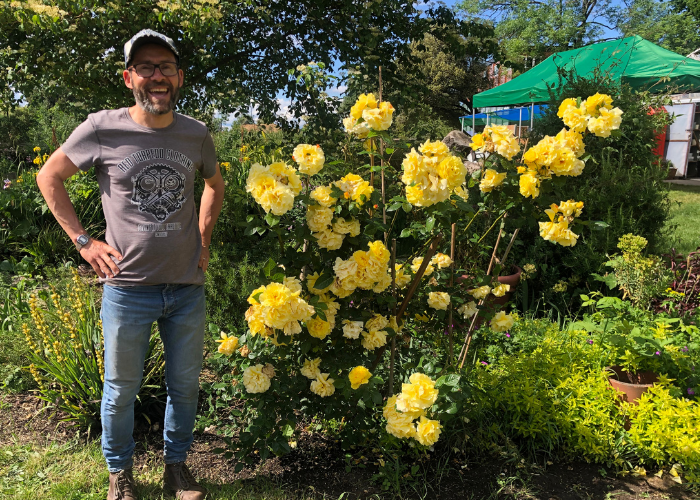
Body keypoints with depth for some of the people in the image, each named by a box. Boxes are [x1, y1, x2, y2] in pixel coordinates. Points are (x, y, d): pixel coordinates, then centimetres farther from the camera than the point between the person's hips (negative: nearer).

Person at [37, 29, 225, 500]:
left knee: (185, 385, 15)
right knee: (121, 390, 13)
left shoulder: (197, 134, 1)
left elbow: (215, 183, 20)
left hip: (188, 287, 3)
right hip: (128, 287, -2)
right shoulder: (103, 129, -8)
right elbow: (49, 177, 5)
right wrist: (83, 241, -1)